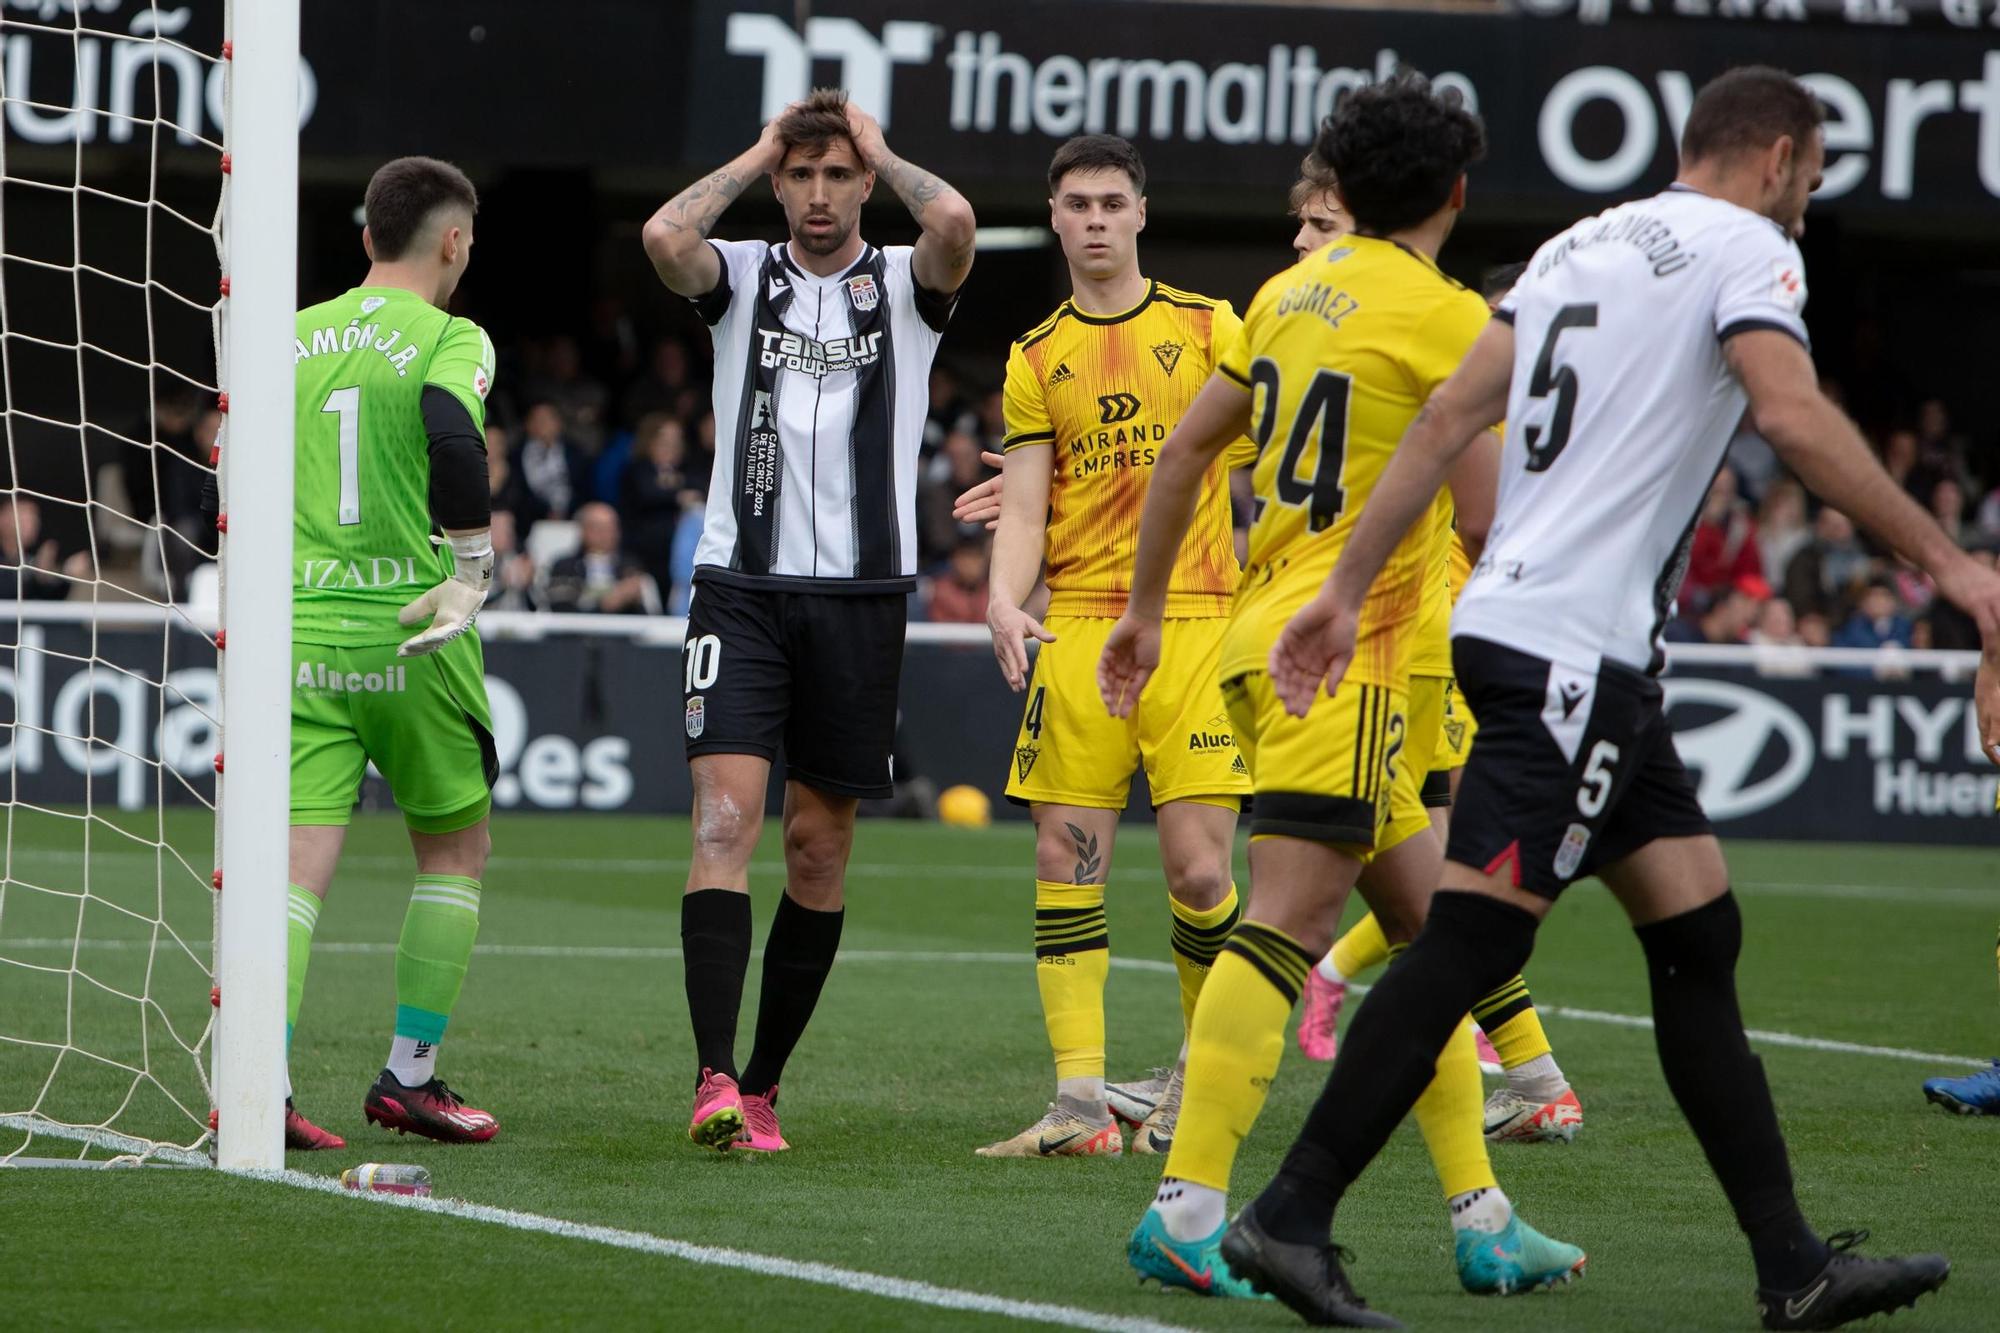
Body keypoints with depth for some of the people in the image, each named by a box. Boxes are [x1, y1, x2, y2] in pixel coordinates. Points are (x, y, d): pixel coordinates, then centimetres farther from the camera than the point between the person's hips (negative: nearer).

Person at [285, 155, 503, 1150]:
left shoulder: (291, 339, 11)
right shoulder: (451, 338, -4)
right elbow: (453, 439, -23)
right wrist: (473, 572, -14)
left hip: (299, 631, 4)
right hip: (408, 635, -4)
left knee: (299, 861, -2)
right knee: (456, 847, 16)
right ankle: (410, 1076, 14)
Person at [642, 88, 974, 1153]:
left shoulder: (903, 284, 5)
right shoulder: (742, 277, 7)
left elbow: (954, 222, -18)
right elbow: (664, 236, -16)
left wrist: (879, 153, -1)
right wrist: (757, 155, -2)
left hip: (861, 593, 1)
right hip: (741, 585, -1)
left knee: (820, 848, 6)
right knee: (725, 818, -16)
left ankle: (764, 1085, 16)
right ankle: (715, 1080, -22)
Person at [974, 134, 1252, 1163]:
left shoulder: (1208, 328, 7)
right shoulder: (1036, 359, 11)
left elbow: (1260, 451, 8)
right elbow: (1026, 509, 7)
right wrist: (1004, 600, -10)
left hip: (1195, 623, -2)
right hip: (1078, 628, 2)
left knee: (1199, 868, -8)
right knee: (1066, 862, -4)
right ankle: (1080, 1105, -2)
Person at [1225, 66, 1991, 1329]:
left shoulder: (1584, 243, 18)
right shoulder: (1747, 247, -5)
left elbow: (1447, 418, 14)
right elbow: (1794, 416, -21)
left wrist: (1346, 592, 14)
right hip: (1573, 650, -9)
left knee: (1699, 932, 9)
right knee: (1472, 940, -10)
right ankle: (1290, 1218, -10)